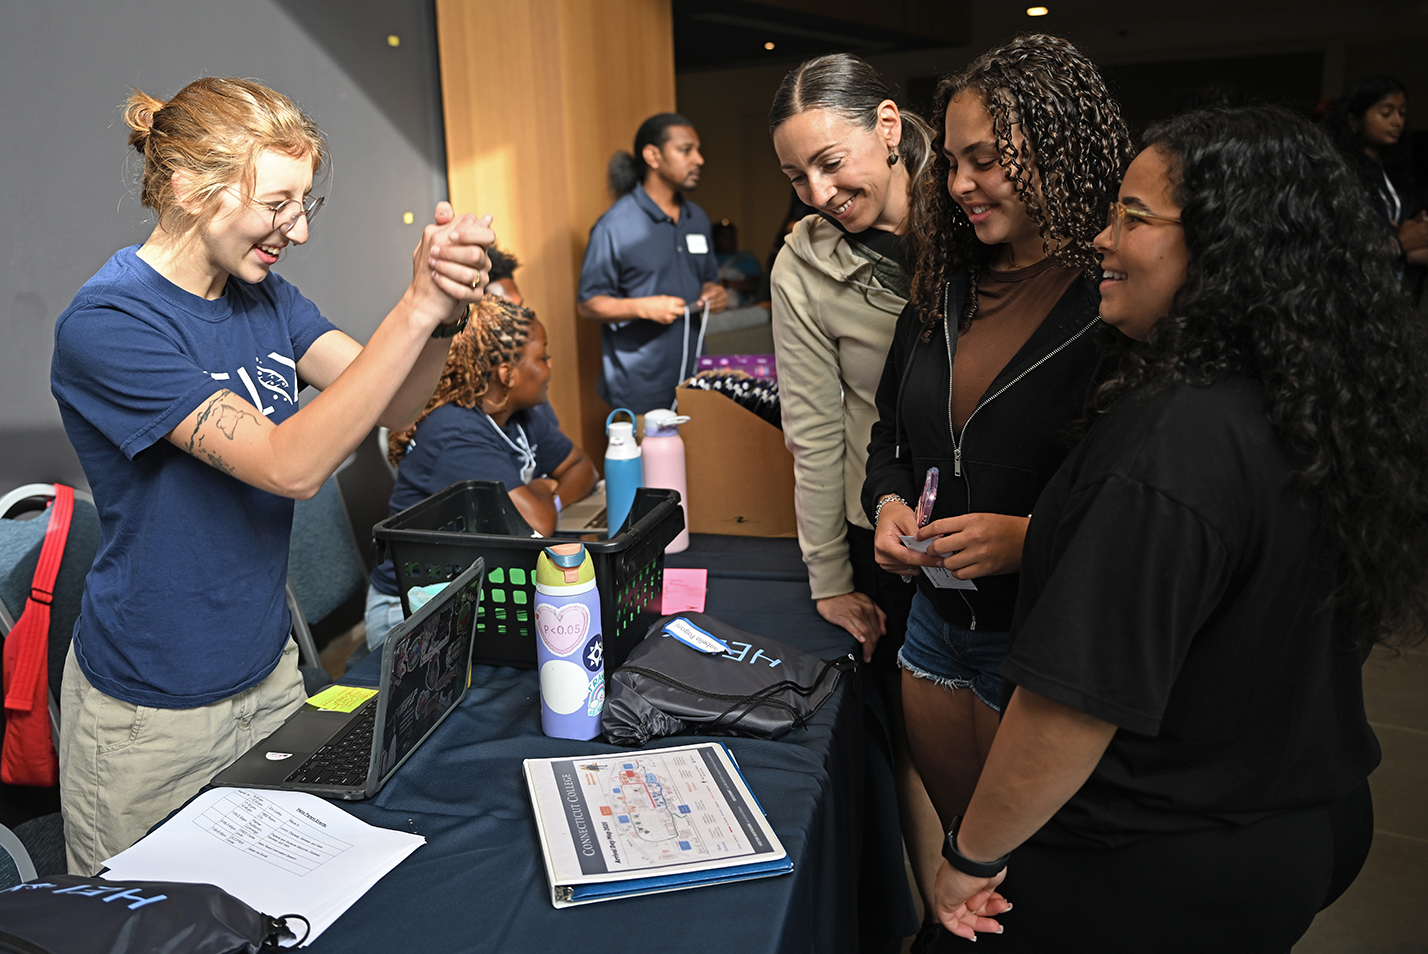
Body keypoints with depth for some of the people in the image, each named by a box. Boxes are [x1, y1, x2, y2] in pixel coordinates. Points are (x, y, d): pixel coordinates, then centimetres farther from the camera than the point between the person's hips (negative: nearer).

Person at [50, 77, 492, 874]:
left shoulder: (265, 296, 0)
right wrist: (417, 307, -36)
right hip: (153, 713, -6)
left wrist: (444, 313, -29)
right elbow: (291, 465, -31)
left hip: (269, 669, 6)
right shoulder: (109, 324, -22)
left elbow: (388, 406, -9)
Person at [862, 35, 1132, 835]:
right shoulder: (943, 289, 4)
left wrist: (1030, 538, -28)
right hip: (938, 619, 6)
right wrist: (889, 504, -5)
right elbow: (891, 435, 14)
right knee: (957, 839, 25)